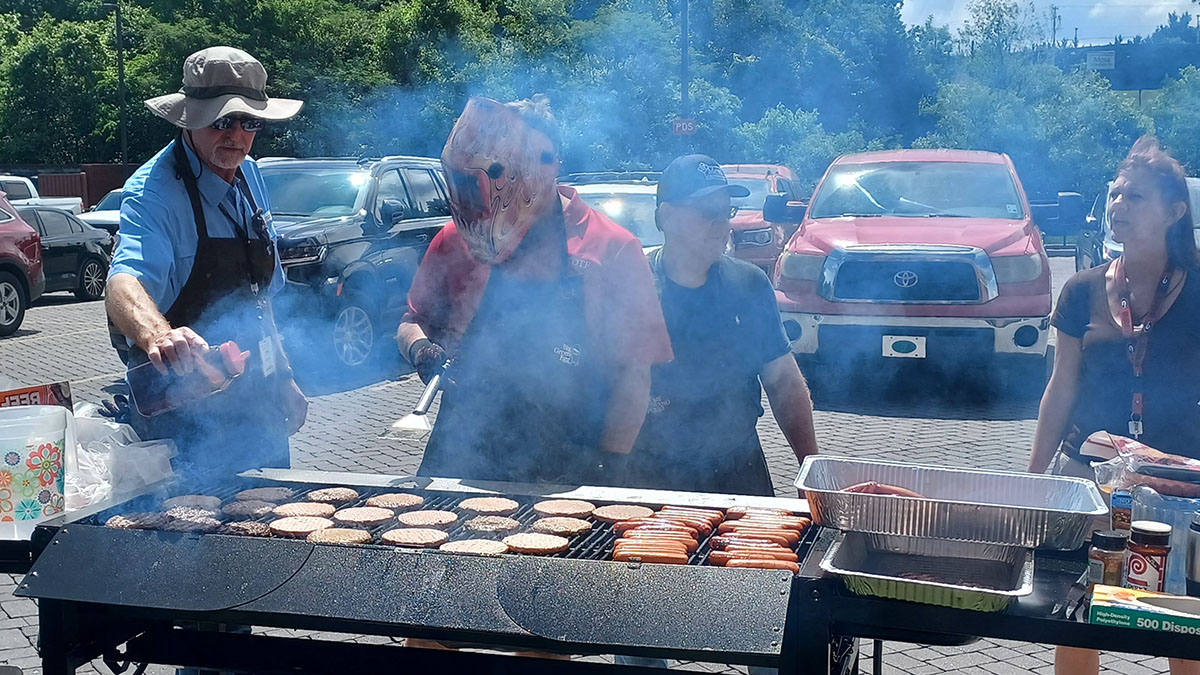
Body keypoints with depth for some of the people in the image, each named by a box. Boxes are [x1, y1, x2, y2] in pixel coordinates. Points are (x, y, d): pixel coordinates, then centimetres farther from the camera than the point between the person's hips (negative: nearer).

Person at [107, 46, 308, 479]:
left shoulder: (249, 176, 6)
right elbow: (124, 285, -37)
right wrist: (157, 335, -57)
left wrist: (281, 379, 15)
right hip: (185, 417, -7)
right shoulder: (153, 190, -18)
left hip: (255, 403, 7)